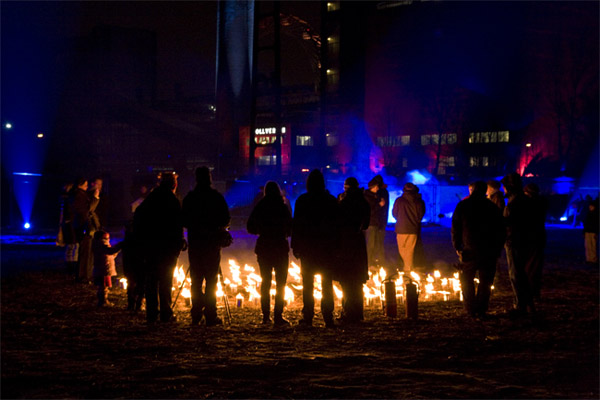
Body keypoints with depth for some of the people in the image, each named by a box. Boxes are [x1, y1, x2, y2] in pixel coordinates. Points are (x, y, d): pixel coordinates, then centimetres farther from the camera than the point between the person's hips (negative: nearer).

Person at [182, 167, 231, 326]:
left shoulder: (189, 198, 1)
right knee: (211, 280, 1)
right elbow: (226, 220, -3)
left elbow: (184, 221, 5)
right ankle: (210, 316, -3)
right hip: (212, 243, -2)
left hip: (195, 243, 2)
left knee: (196, 280, 9)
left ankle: (196, 316, 9)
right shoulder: (217, 197, -6)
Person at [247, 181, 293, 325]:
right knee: (280, 283, 1)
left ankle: (266, 316, 10)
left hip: (263, 247, 3)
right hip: (280, 247, -3)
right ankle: (278, 316, -6)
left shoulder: (259, 207, 1)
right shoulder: (282, 207, -7)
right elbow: (290, 229, -4)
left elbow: (251, 228, 6)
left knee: (265, 282, 11)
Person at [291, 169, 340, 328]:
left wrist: (295, 246, 4)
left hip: (307, 246, -1)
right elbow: (337, 224, 3)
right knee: (327, 283, 5)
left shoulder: (302, 200, -4)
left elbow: (296, 224, -2)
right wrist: (336, 246, 10)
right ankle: (328, 317, 0)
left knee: (308, 283, 6)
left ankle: (308, 316, 4)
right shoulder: (331, 200, 1)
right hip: (327, 246, 1)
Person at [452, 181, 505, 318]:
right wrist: (497, 250, 12)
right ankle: (481, 310, 6)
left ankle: (471, 309, 7)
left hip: (470, 250, -1)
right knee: (485, 281, 8)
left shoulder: (462, 206, 0)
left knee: (466, 280, 12)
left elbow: (455, 229, 0)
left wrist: (457, 247, 9)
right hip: (489, 252, 1)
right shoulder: (492, 208, 4)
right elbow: (500, 231, 6)